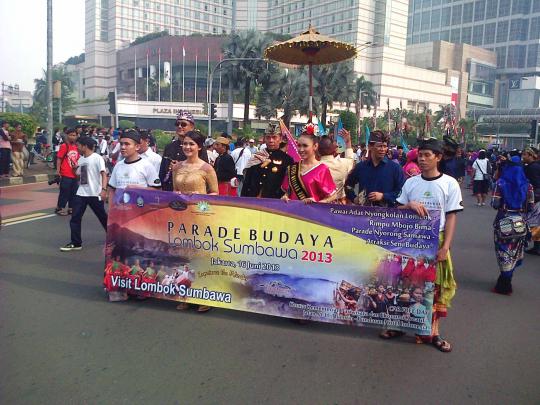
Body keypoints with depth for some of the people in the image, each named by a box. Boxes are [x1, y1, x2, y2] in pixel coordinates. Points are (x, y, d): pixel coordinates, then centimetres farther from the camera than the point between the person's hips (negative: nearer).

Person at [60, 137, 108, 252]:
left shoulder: (97, 158, -11)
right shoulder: (81, 159, 11)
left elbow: (104, 174, -18)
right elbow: (78, 174, 20)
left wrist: (103, 189, -29)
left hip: (95, 194, -6)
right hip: (81, 194, 6)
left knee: (103, 217, 9)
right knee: (75, 218, 0)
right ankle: (76, 243, 7)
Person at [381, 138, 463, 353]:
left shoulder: (449, 183, -3)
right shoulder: (410, 182, 4)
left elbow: (451, 217, -4)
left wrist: (445, 246, -11)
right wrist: (410, 205, -16)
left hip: (436, 241, -2)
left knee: (436, 287, 4)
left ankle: (432, 331, 16)